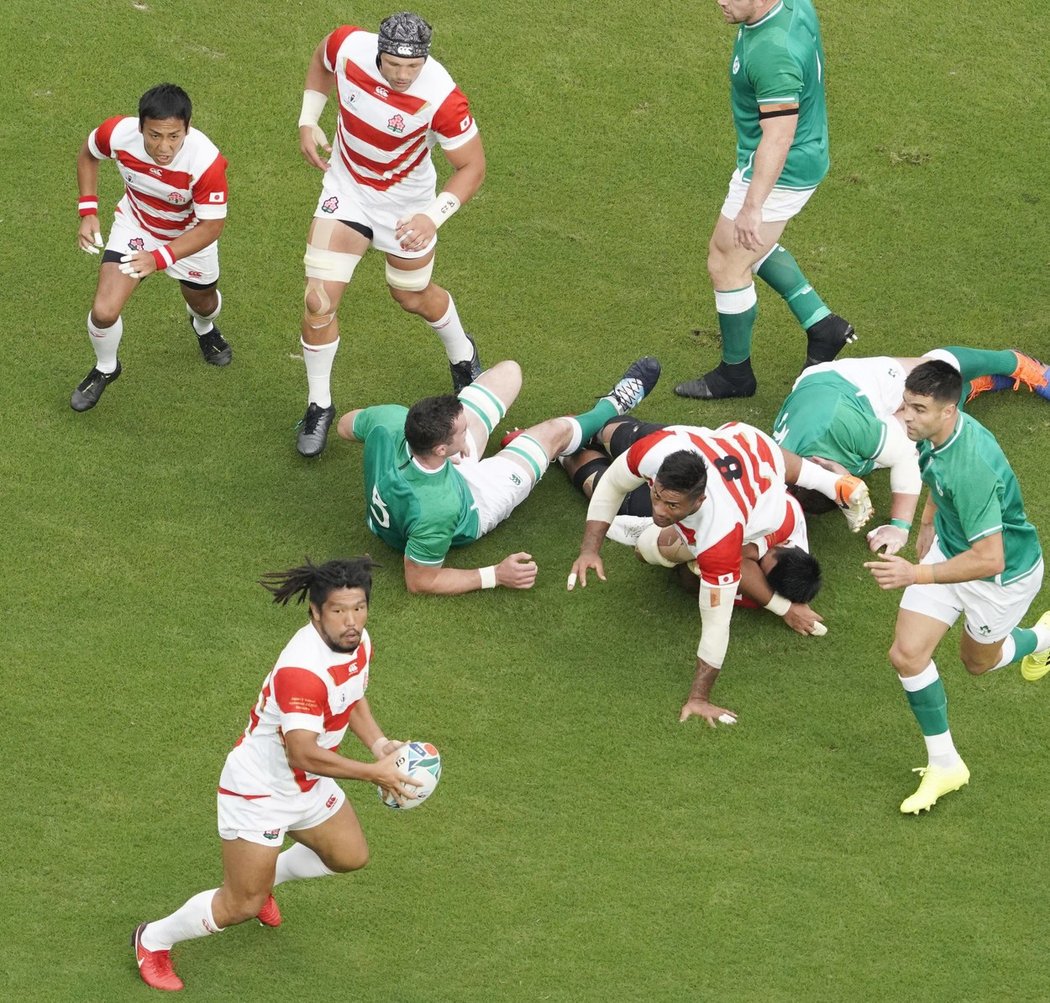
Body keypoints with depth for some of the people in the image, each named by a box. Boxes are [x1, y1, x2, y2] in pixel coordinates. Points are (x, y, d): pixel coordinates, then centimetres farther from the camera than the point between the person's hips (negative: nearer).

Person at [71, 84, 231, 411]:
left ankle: (204, 327, 66)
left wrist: (159, 258, -40)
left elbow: (211, 225, -29)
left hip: (190, 234, 0)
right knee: (104, 312, -13)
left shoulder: (206, 161, -41)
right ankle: (105, 369, 21)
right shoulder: (118, 134, -34)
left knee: (203, 303, 25)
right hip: (135, 225, 1)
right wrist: (88, 212, -15)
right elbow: (87, 154, -7)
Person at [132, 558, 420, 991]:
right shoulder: (302, 669, -37)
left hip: (309, 785, 9)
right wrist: (374, 773, -34)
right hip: (259, 790, -9)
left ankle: (266, 877, 47)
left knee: (351, 855, 23)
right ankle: (153, 940, 22)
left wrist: (377, 742, -2)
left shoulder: (358, 643, -7)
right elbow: (303, 754, -39)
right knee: (242, 906, -2)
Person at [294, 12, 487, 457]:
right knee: (320, 301, -5)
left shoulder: (441, 99, -36)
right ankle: (319, 406, 17)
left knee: (413, 297, 21)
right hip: (346, 189, 2)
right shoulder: (349, 47, -28)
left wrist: (432, 217, -35)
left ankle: (463, 355, 55)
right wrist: (308, 123, -7)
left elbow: (472, 166, -22)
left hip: (405, 203, -2)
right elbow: (322, 61, 0)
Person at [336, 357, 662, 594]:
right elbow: (419, 581, -34)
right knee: (555, 432, 12)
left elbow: (346, 425, -10)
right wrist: (495, 575, -30)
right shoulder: (437, 509, -50)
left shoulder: (388, 420, -36)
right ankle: (613, 407, 50)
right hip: (472, 508, -4)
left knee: (509, 371, 12)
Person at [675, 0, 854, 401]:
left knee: (726, 264, 5)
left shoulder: (773, 54, -35)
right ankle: (822, 325, 31)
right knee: (751, 246, 29)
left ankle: (735, 373, 22)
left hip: (778, 171, -10)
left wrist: (752, 207, -40)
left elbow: (778, 138, -38)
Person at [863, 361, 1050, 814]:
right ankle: (944, 765, 14)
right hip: (949, 548, 7)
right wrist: (930, 521, 22)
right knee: (907, 655, -3)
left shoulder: (972, 468, -42)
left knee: (978, 661, 20)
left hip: (1004, 573, -7)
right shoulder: (933, 434, -16)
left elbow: (989, 560, -41)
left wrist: (916, 574, -43)